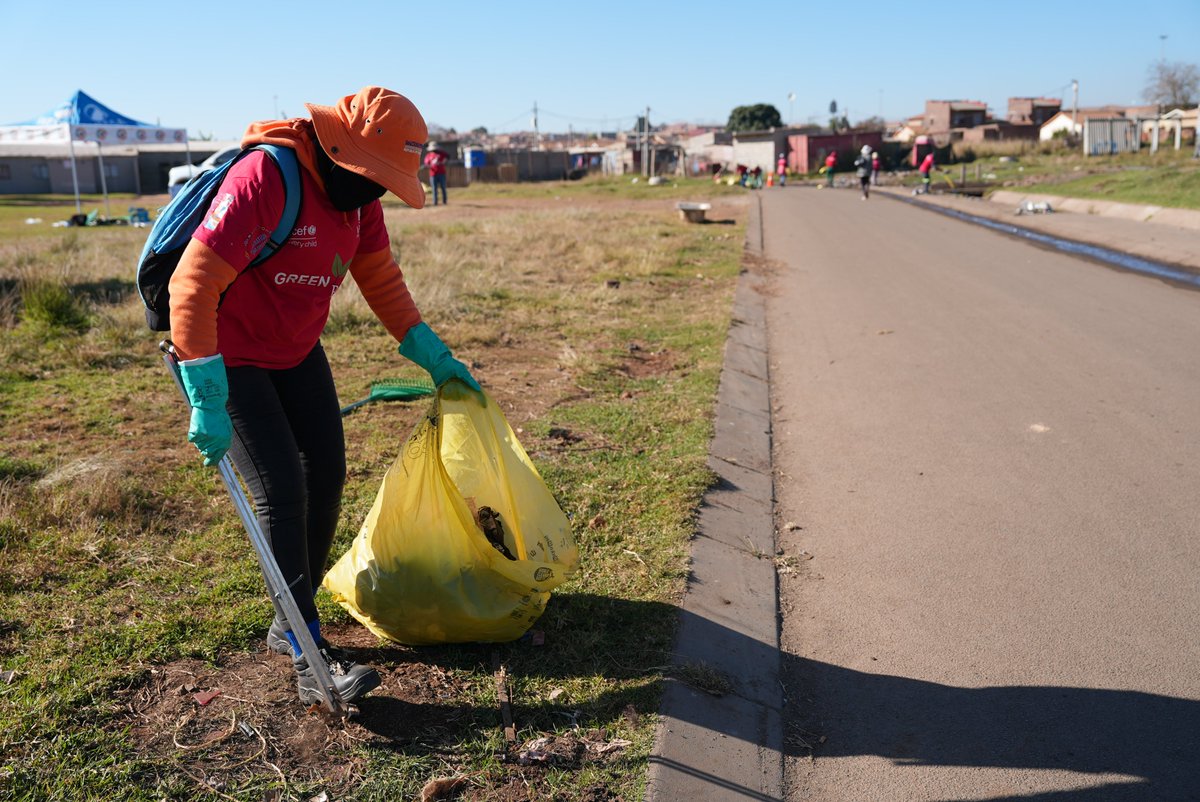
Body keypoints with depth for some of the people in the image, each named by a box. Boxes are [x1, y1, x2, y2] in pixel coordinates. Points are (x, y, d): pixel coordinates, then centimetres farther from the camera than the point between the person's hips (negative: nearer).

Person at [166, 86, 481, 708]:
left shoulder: (358, 195, -4)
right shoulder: (264, 178, -29)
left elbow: (381, 280, 7)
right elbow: (194, 284, -32)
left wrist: (435, 358, 5)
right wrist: (208, 403, -33)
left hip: (297, 350, 8)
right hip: (227, 354, -8)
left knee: (327, 473, 5)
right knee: (282, 490, -13)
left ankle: (291, 622, 21)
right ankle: (309, 656, -5)